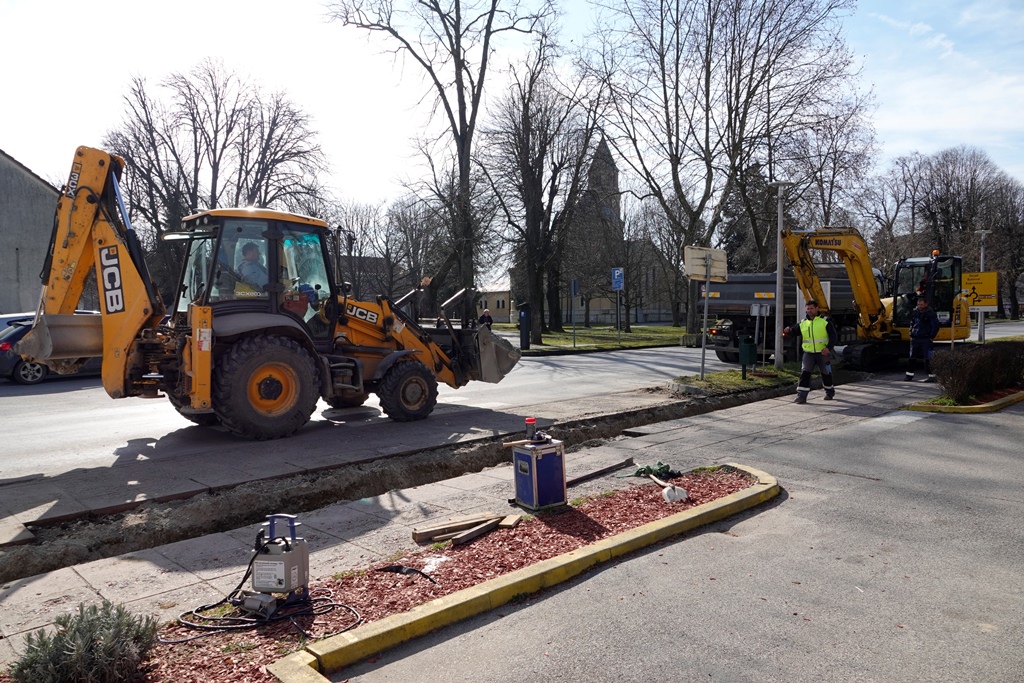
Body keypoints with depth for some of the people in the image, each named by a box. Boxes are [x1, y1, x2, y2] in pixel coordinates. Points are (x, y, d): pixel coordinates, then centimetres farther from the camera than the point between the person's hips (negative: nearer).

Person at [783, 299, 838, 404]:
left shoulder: (825, 321, -5)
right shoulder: (803, 323, 6)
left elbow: (834, 336, -6)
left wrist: (828, 347, -21)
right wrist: (789, 330, -17)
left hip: (823, 353, -2)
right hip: (808, 353, 2)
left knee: (826, 373, 14)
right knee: (804, 373, -13)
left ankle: (830, 392, 37)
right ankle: (801, 396, -15)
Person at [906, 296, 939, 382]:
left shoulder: (931, 314, -7)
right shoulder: (915, 312, 11)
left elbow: (936, 326, -6)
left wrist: (931, 337, -8)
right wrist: (911, 335, 16)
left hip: (926, 340, -6)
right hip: (915, 339, 6)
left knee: (928, 358, -5)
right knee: (912, 358, 8)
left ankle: (931, 376, 1)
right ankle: (909, 375, 15)